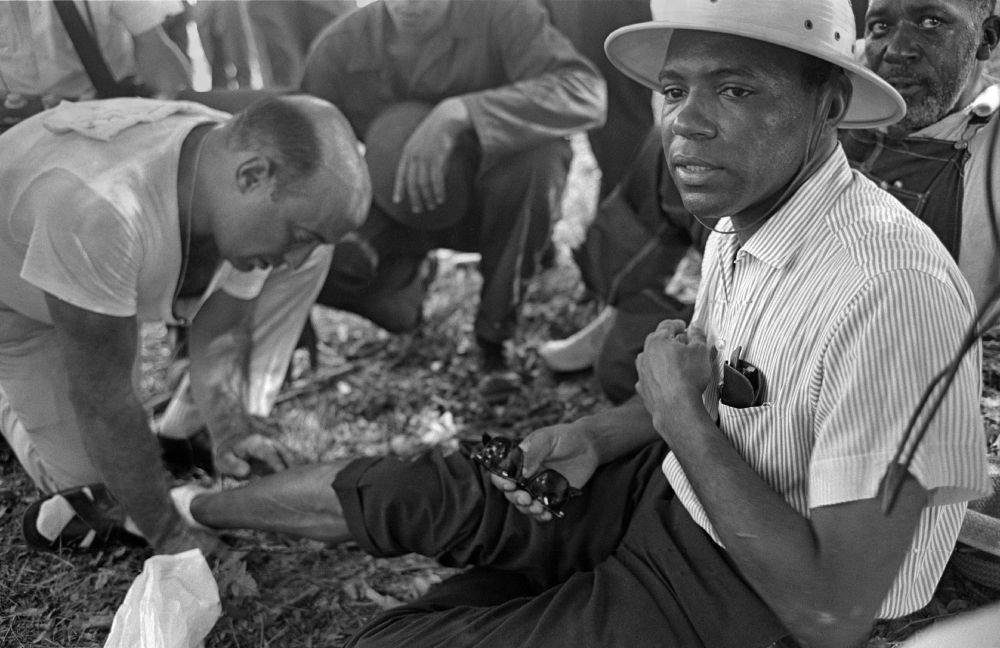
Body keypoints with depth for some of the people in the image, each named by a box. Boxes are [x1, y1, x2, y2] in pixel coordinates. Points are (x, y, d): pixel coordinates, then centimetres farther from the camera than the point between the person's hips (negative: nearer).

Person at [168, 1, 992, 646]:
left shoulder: (892, 292, -32)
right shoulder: (741, 220, -3)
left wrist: (679, 412, -25)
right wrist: (597, 437, -2)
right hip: (671, 491, 7)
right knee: (410, 490, 0)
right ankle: (173, 510, 26)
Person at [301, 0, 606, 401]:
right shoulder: (337, 48, -14)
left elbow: (585, 93, -37)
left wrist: (458, 113, -45)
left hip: (495, 204, -2)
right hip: (396, 208, 2)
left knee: (537, 158, -34)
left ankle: (495, 340, -13)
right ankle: (411, 278, 17)